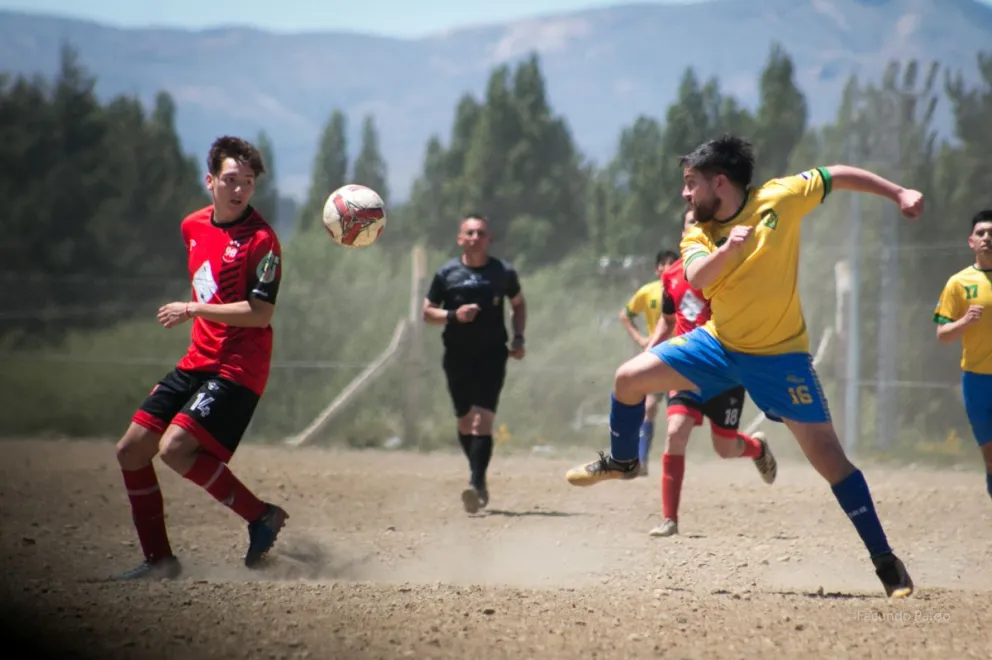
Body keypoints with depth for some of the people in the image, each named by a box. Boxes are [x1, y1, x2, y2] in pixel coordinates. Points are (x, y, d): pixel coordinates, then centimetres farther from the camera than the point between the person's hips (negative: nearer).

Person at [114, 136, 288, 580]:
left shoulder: (261, 239, -13)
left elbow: (261, 313, -19)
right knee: (131, 451, 5)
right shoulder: (194, 227, 10)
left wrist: (193, 310, -21)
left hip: (238, 368, -8)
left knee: (175, 447, -24)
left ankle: (262, 516, -10)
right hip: (197, 361, 8)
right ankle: (159, 560, 14)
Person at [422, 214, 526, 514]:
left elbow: (518, 304, 18)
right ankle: (478, 477, 28)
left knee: (483, 418, -16)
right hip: (457, 356, 2)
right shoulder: (447, 274, 1)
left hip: (492, 355, -2)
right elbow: (427, 312, 5)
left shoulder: (503, 272, 2)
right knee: (465, 420, 10)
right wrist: (453, 315, -15)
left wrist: (518, 338, 5)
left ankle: (476, 483, -24)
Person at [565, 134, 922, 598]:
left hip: (780, 354, -4)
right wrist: (728, 249, -47)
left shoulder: (780, 198, -15)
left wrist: (899, 194, -4)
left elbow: (838, 176, -2)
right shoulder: (698, 234, -8)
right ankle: (621, 461, 27)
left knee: (829, 456, -10)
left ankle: (886, 562, -4)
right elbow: (696, 278, -29)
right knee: (629, 378, -2)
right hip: (719, 343, 4)